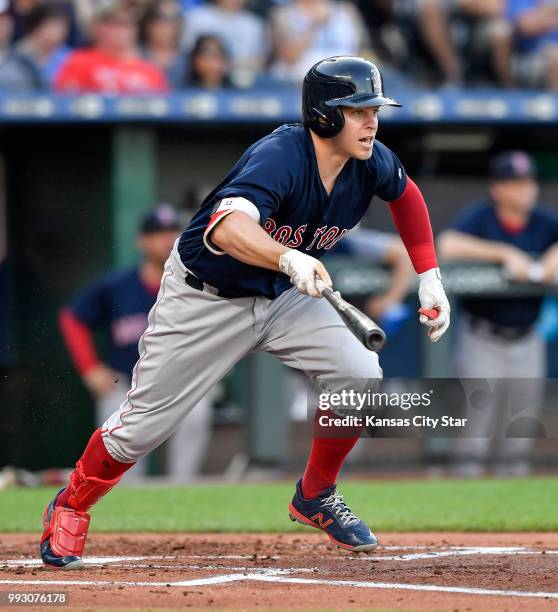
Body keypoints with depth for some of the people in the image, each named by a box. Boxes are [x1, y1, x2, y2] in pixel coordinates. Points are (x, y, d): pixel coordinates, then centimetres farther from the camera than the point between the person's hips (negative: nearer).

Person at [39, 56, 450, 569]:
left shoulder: (371, 164, -13)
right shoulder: (280, 157, -33)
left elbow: (405, 194, 12)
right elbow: (229, 227, -51)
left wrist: (430, 279, 6)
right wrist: (289, 258, -69)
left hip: (283, 295, 6)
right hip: (204, 296, -5)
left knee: (361, 375, -14)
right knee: (145, 423, -2)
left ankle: (316, 497, 9)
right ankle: (70, 509, 26)